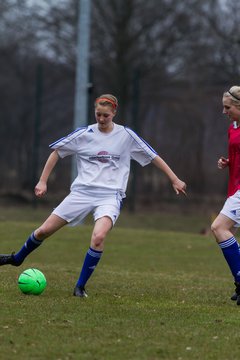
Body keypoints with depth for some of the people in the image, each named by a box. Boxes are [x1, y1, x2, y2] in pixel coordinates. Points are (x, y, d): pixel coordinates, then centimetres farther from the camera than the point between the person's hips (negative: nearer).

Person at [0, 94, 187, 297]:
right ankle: (18, 258, 31)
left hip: (110, 196, -2)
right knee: (44, 230, 0)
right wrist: (42, 182, 6)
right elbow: (57, 152, 10)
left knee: (99, 237, -30)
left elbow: (153, 157, 6)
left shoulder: (126, 135, 0)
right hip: (82, 192, 2)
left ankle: (80, 286, -16)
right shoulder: (84, 134, 2)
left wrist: (174, 179, 5)